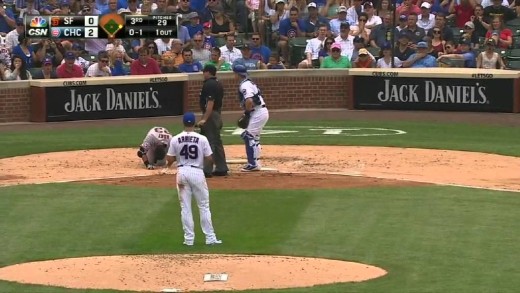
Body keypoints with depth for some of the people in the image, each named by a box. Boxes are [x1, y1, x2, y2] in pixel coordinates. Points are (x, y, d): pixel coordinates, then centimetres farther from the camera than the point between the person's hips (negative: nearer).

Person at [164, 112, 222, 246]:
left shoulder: (175, 139, -4)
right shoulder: (202, 139, -8)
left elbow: (170, 159, -1)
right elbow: (209, 159, -6)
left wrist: (169, 164, 22)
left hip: (182, 172, 1)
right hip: (197, 172, -1)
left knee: (185, 207, 8)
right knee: (204, 206, 7)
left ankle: (189, 239, 8)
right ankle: (210, 238, 7)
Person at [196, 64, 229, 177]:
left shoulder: (209, 84, -17)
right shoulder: (218, 84, 13)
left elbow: (210, 103, -24)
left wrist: (204, 119, -26)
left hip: (210, 116, -10)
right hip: (218, 116, 10)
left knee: (208, 143, -9)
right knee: (217, 142, 15)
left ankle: (207, 170, -10)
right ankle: (221, 168, 19)